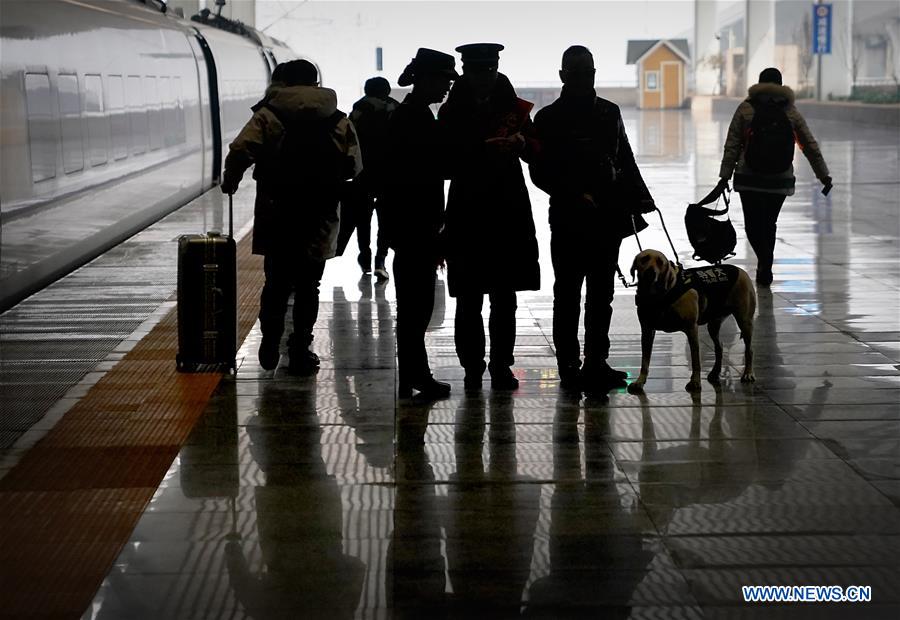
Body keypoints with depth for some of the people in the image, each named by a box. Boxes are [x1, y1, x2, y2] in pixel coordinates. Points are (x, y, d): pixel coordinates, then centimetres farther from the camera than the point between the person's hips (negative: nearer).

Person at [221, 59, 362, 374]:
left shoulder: (268, 114, -3)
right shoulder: (339, 120, 4)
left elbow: (241, 150, -15)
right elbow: (355, 166, -1)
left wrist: (230, 181, 2)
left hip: (277, 218, -1)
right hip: (321, 219, 1)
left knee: (276, 283, 14)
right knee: (308, 287, 9)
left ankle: (270, 347, 17)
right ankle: (300, 353, 10)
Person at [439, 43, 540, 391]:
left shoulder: (514, 108, 9)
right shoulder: (451, 112, 5)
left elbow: (535, 153, -1)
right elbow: (446, 162, 1)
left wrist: (522, 142, -21)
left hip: (509, 210, 1)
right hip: (466, 213, -1)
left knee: (504, 297, 4)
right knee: (468, 298, 0)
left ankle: (501, 366, 10)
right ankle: (472, 368, 5)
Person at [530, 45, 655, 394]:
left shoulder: (609, 113, 12)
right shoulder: (549, 118, -2)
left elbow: (625, 160, 16)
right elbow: (540, 172, -5)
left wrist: (639, 196, 4)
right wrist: (574, 195, -17)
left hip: (608, 217, 5)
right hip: (568, 218, -4)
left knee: (601, 294, 9)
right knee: (568, 294, 1)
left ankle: (596, 363, 16)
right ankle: (569, 366, 6)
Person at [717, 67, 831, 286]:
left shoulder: (746, 109, 0)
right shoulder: (791, 112, 5)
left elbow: (732, 146, -2)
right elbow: (811, 146, 7)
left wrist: (725, 176, 1)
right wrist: (824, 176, 14)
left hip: (749, 179, -2)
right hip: (781, 180, 2)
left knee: (753, 225, 5)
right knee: (769, 224, 15)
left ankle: (765, 260, -19)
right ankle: (765, 269, 16)